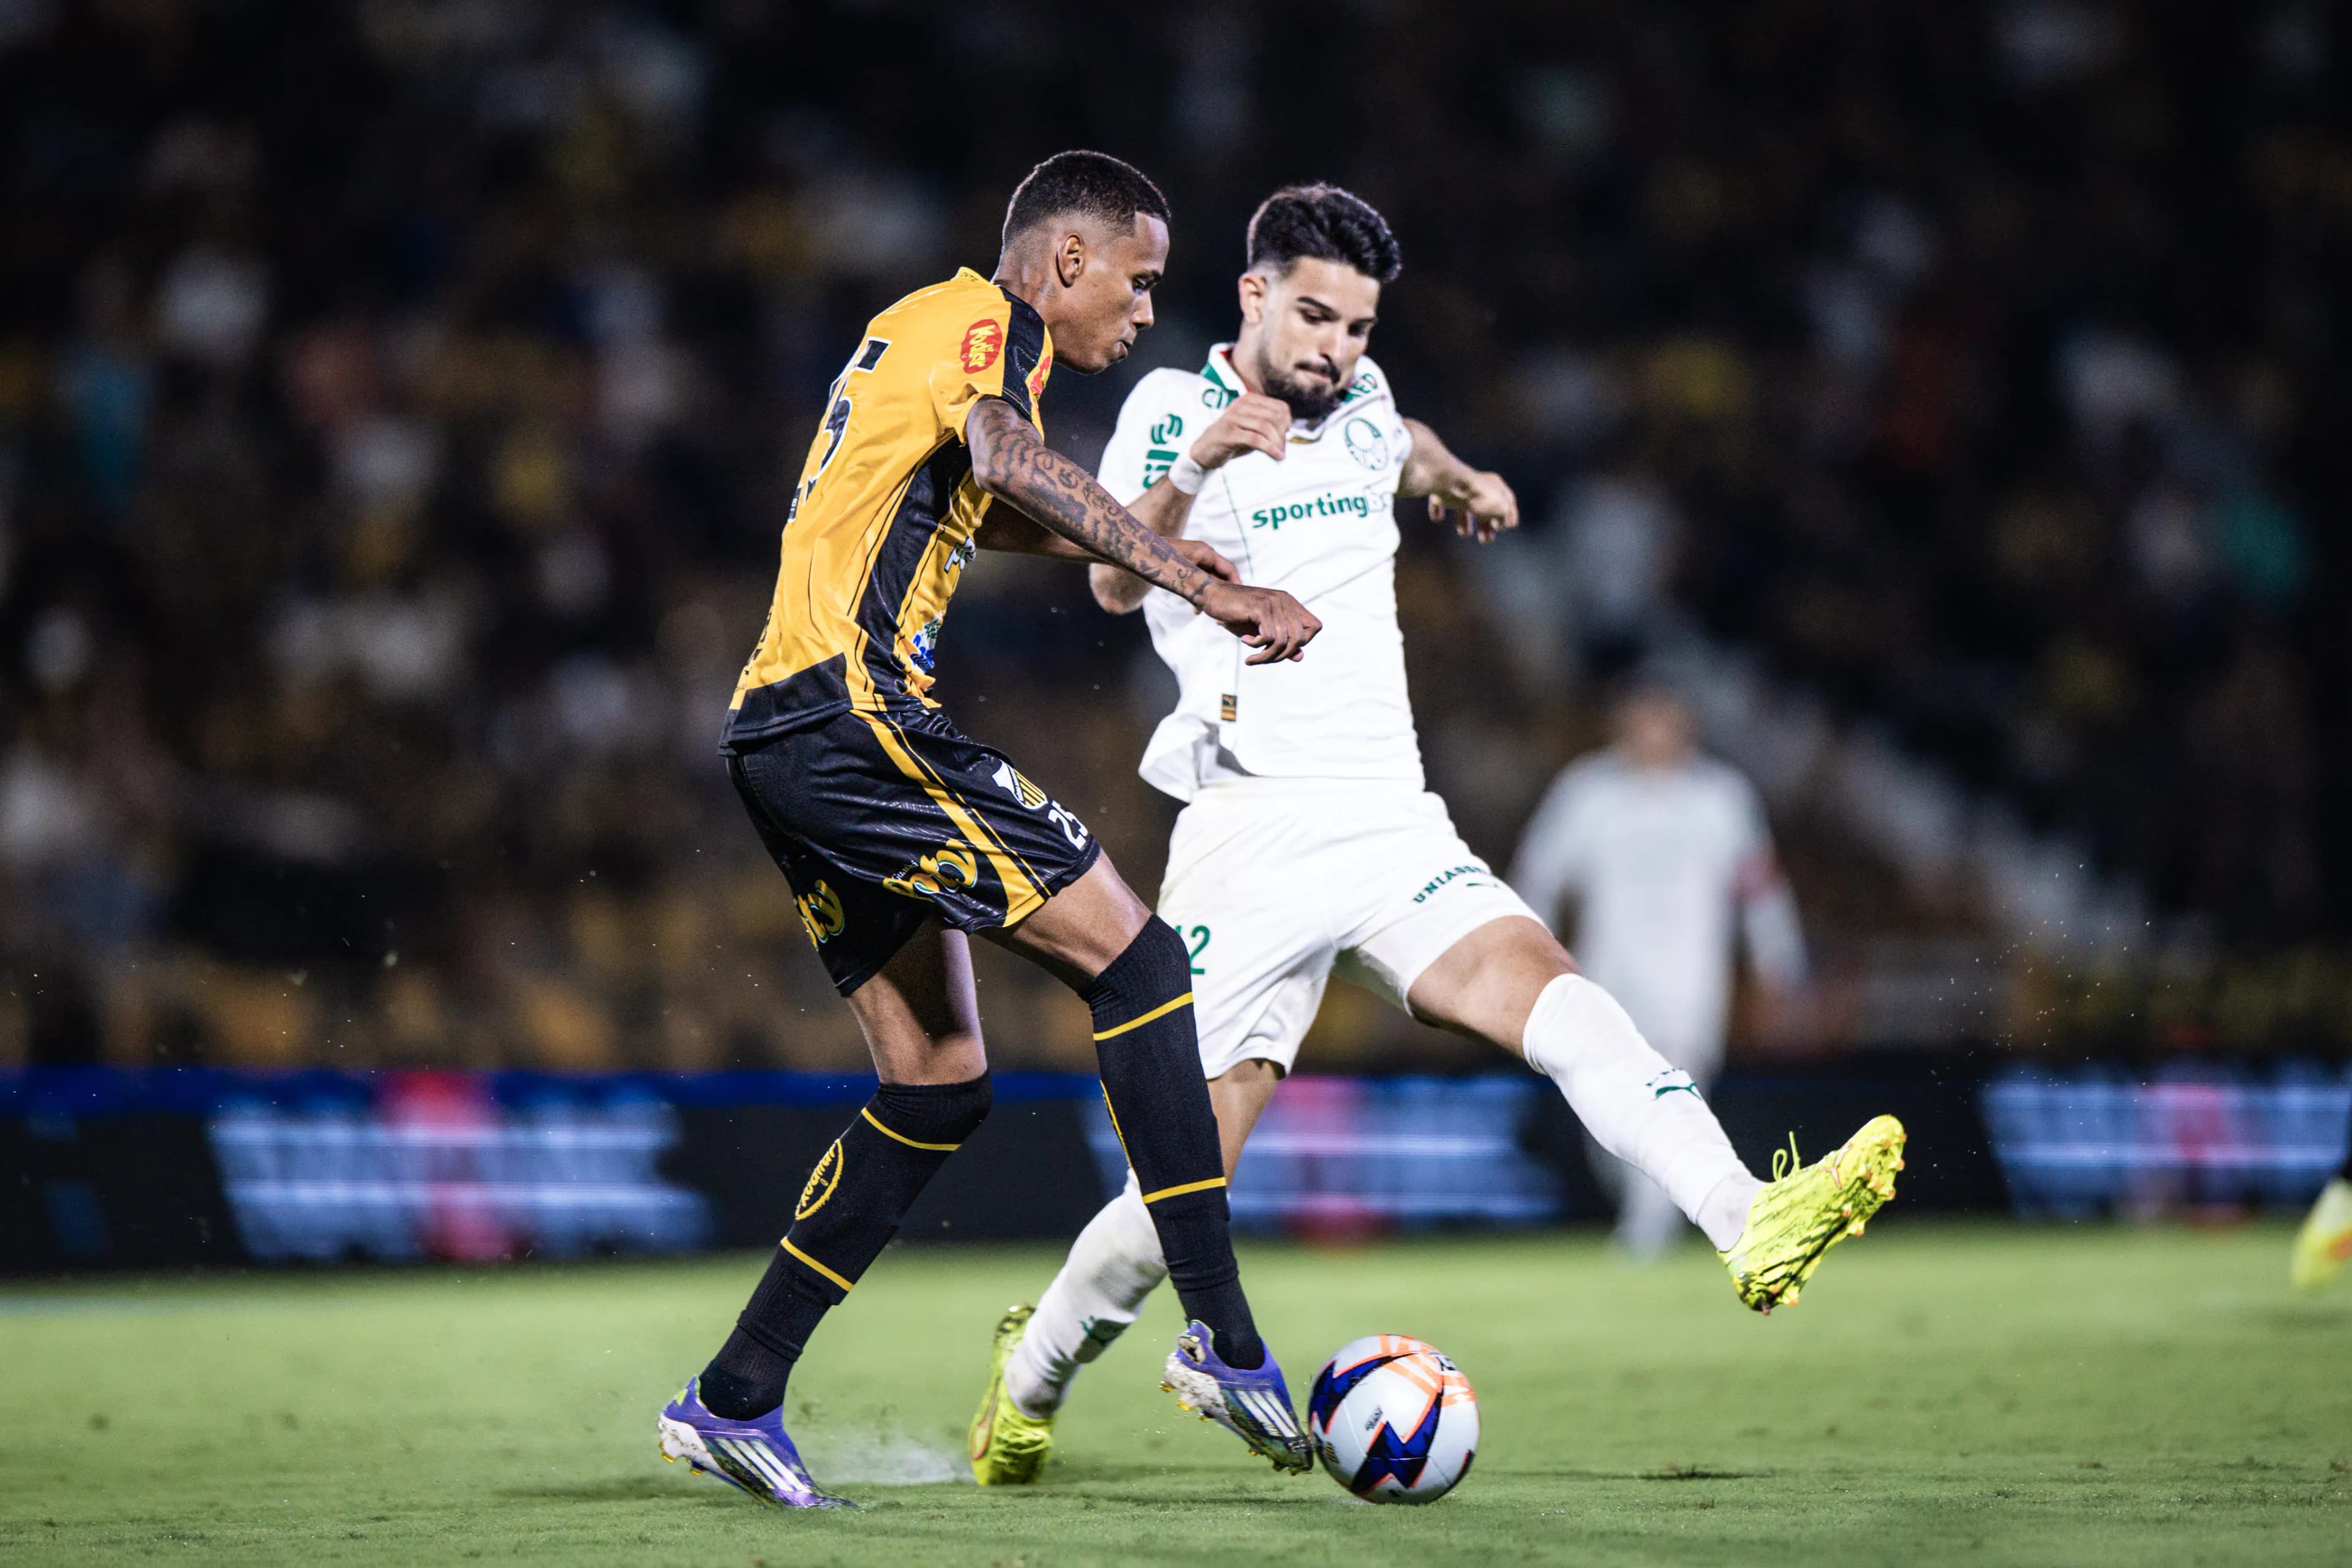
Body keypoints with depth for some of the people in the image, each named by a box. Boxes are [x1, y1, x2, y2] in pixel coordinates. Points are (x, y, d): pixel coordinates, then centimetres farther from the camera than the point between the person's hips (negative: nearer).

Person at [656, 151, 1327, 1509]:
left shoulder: (924, 330, 27)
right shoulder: (983, 323, -5)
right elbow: (1009, 457, -28)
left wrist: (1136, 545, 42)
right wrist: (1208, 590, -35)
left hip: (786, 735, 10)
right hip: (854, 712, -10)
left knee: (940, 1084, 11)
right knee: (1133, 951, -11)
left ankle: (734, 1399, 10)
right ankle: (1224, 1336, -16)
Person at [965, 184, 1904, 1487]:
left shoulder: (1359, 401, 17)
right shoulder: (1174, 405, 0)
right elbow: (1115, 584, -17)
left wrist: (1452, 477, 22)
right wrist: (1194, 465, -34)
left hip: (1391, 828, 4)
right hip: (1247, 838, -4)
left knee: (1540, 987, -24)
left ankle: (1750, 1225, -44)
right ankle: (1032, 1372, 18)